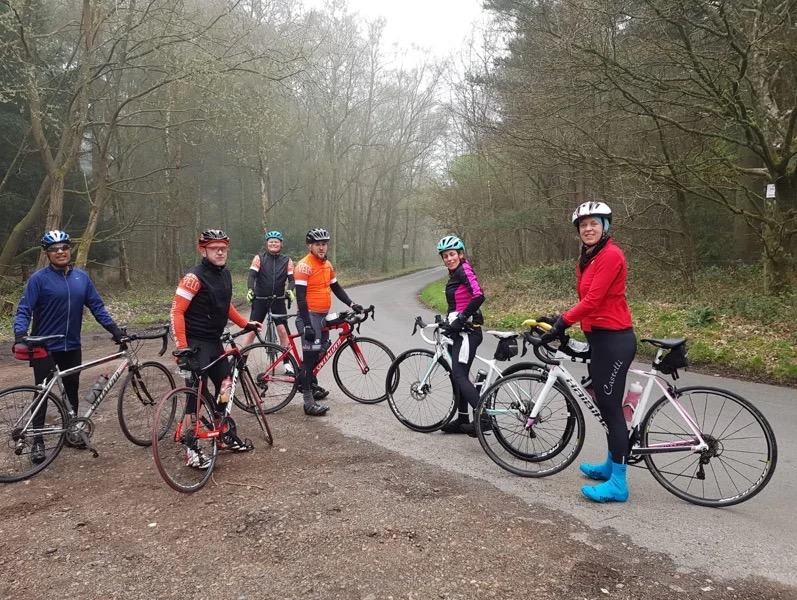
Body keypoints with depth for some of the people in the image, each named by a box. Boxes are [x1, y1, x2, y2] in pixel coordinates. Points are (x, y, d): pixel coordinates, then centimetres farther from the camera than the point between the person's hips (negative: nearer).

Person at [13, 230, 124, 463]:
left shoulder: (81, 277, 3)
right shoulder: (39, 278, -10)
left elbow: (97, 306, 5)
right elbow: (24, 310, -12)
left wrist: (115, 330, -3)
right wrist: (20, 335, -28)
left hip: (72, 347, 4)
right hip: (44, 347, -4)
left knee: (72, 391, 15)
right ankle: (37, 442, 11)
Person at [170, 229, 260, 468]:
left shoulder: (225, 274, 8)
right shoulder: (195, 277, -17)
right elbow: (177, 311, -20)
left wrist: (246, 324, 21)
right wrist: (182, 347, -25)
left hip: (215, 341, 8)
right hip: (196, 343, -8)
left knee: (225, 385, 15)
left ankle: (225, 434, 31)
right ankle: (190, 448, 0)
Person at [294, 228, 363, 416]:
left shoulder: (327, 265, 11)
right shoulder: (304, 266, -14)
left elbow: (336, 288, 22)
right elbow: (300, 297, -19)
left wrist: (351, 304, 11)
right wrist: (307, 324, -23)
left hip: (323, 316, 8)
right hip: (310, 316, -8)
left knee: (319, 356, 15)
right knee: (310, 357, -7)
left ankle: (310, 384, 33)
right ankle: (309, 403, -3)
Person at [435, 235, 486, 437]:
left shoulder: (464, 270, -12)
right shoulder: (455, 274, 17)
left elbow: (478, 296, -26)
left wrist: (460, 320, -23)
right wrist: (450, 322, 11)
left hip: (467, 330, -10)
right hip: (459, 330, 10)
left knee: (459, 376, -15)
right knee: (457, 375, 14)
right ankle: (462, 420, 22)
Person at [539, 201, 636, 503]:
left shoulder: (610, 255, -14)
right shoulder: (587, 259, 15)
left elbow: (593, 299, -21)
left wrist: (562, 323, -19)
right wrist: (560, 320, 4)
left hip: (613, 339, -10)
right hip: (599, 338, 10)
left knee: (610, 406, -6)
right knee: (604, 403, 18)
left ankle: (618, 483, 2)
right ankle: (610, 465, 33)